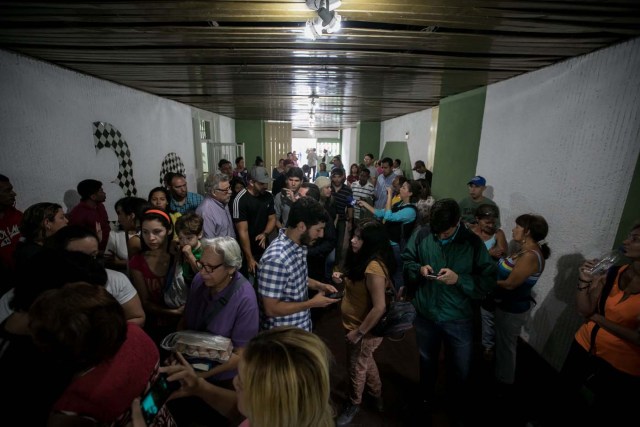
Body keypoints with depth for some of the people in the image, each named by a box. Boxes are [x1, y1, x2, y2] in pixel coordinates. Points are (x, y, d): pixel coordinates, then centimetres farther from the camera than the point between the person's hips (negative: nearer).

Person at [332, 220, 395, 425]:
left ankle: (354, 404, 47)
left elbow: (379, 307, -32)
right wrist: (343, 277, -5)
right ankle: (377, 396, 55)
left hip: (366, 330, -9)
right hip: (357, 324, 9)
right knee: (366, 362, 30)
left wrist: (359, 332, -23)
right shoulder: (364, 259, -3)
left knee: (356, 368, 18)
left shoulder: (374, 268, -33)